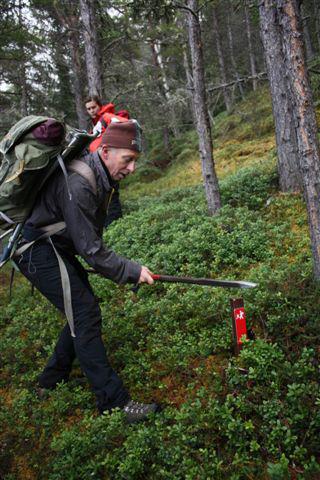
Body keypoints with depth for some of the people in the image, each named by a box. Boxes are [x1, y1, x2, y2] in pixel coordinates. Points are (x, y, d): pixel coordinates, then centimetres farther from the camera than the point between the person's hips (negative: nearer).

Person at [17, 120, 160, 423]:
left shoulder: (100, 176, 2)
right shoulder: (78, 186, -30)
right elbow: (90, 250, -27)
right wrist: (132, 271, -20)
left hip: (58, 249, 10)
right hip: (38, 252, -10)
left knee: (83, 311, 12)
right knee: (85, 315, -13)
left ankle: (53, 378, 31)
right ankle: (113, 401, -4)